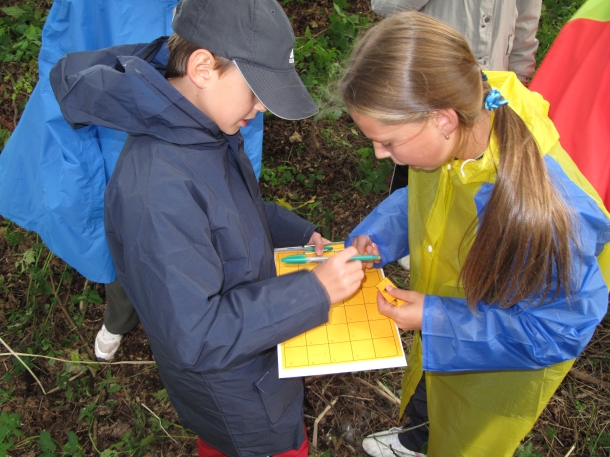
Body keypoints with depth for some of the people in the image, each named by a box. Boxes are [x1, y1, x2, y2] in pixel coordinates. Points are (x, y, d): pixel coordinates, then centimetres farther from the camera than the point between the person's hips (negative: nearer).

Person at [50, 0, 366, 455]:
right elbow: (195, 336, -34)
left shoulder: (203, 128, -10)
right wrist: (313, 292, -32)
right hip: (233, 391, -7)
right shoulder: (157, 188, -38)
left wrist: (300, 233, -5)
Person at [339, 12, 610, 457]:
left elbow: (559, 329, -30)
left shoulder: (540, 210, -45)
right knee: (425, 389, 37)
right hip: (443, 316, 6)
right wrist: (375, 236, -17)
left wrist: (436, 319, -33)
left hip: (503, 364, -6)